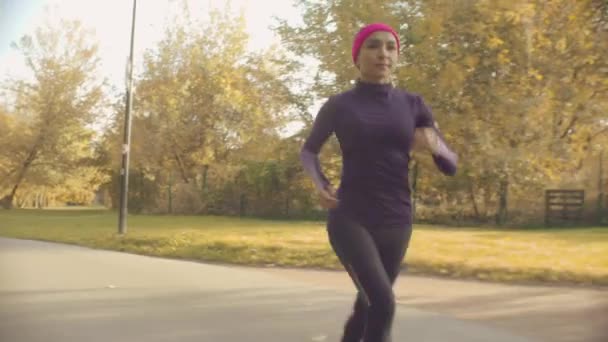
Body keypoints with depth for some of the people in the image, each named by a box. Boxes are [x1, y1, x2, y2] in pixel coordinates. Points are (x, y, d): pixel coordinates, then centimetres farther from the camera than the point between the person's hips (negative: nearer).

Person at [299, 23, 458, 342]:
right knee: (382, 304, -23)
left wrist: (435, 145, -18)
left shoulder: (412, 104, 6)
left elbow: (451, 165, 6)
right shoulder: (337, 106, -1)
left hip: (395, 223, 4)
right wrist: (320, 184, -6)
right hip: (349, 220, -4)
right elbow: (307, 152, 15)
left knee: (367, 307, 16)